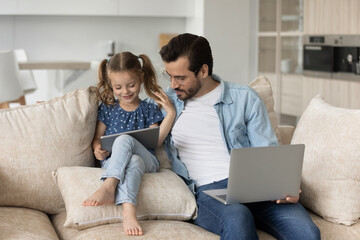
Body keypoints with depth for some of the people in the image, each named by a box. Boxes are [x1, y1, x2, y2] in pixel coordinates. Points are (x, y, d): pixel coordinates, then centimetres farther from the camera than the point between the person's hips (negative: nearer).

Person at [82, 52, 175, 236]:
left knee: (124, 139, -34)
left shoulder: (149, 110, 14)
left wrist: (171, 113, -1)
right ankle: (128, 211, -56)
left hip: (147, 162, 0)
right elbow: (97, 137, 15)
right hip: (113, 162, 0)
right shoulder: (107, 108, 16)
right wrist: (97, 149, -9)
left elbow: (156, 141, 4)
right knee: (133, 162, -38)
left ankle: (108, 187, -47)